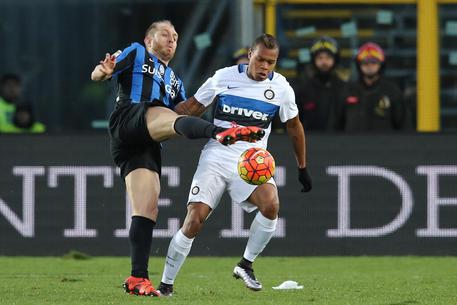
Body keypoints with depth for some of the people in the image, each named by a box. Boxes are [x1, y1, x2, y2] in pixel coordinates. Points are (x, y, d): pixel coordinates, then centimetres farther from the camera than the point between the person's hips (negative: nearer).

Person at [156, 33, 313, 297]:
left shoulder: (281, 88, 3)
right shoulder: (224, 77, 0)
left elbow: (294, 126, 17)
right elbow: (192, 107, 11)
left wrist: (303, 167, 21)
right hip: (215, 158, -1)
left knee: (271, 205, -29)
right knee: (194, 221, -14)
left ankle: (246, 265, -7)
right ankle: (166, 285, 2)